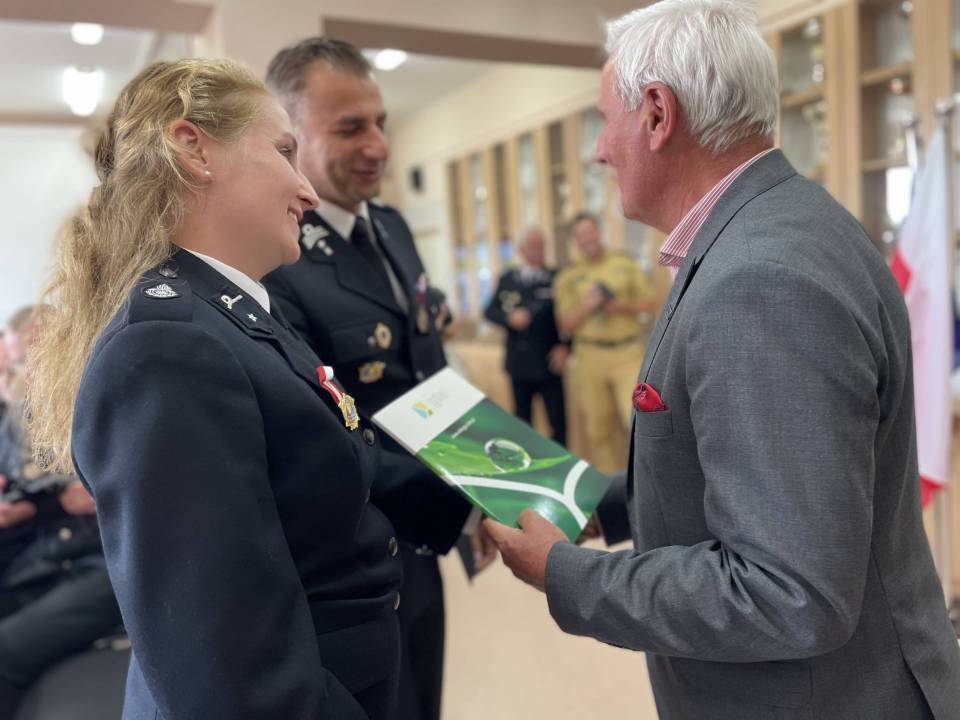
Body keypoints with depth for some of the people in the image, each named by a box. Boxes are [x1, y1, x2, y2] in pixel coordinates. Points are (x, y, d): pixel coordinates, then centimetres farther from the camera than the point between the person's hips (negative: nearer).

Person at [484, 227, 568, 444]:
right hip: (519, 363, 2)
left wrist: (564, 346, -13)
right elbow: (490, 311, 5)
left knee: (558, 422, -3)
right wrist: (509, 318, -14)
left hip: (549, 363, -2)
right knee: (522, 420, 14)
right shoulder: (507, 278, 6)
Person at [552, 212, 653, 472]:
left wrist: (623, 305, -10)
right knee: (598, 428, 4)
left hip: (628, 352, -1)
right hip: (589, 355, 1)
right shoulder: (567, 278, 6)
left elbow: (648, 302, 9)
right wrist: (584, 307, -14)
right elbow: (566, 326, 4)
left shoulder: (625, 263, 8)